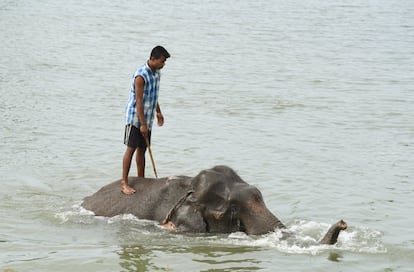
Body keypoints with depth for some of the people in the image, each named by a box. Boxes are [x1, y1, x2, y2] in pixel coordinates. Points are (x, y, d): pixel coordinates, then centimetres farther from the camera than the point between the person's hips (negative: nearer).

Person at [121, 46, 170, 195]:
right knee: (131, 148, -7)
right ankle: (124, 183, -6)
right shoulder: (141, 75, -22)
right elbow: (138, 101, -23)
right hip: (135, 117, -8)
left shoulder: (156, 73, 6)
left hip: (147, 117, 8)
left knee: (142, 149, 12)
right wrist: (142, 124, -23)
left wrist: (158, 112, 25)